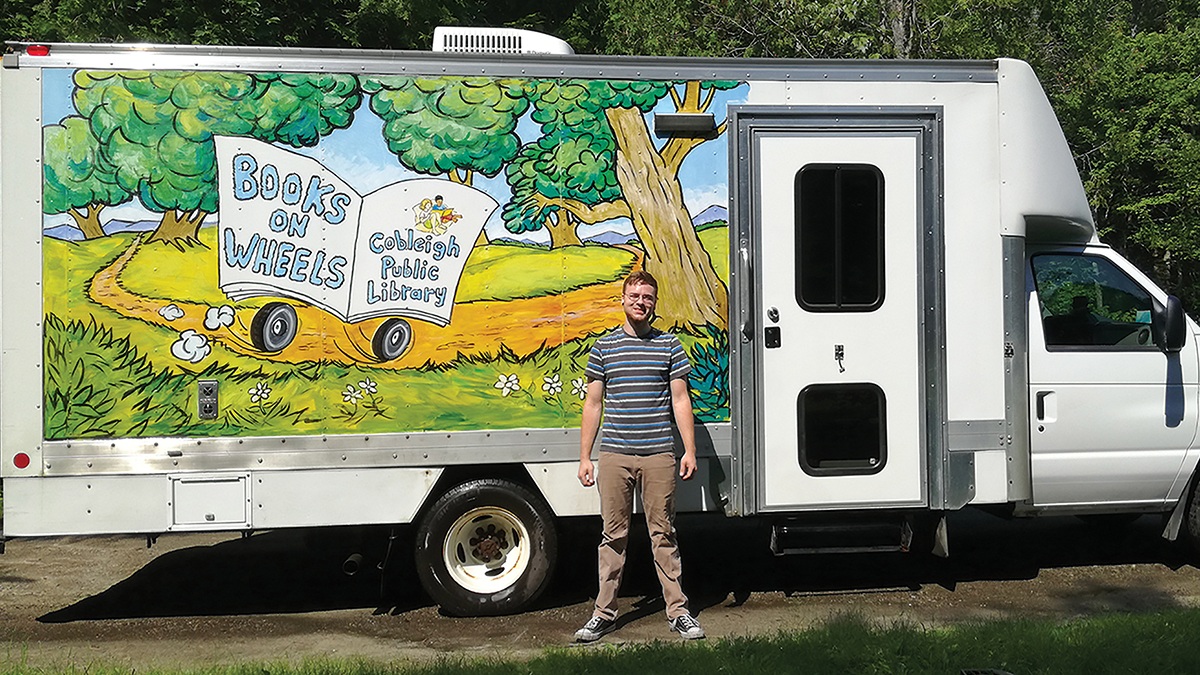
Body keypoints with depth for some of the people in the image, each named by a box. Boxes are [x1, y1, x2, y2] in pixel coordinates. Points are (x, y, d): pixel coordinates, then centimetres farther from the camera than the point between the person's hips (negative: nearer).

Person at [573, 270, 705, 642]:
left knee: (663, 533, 4)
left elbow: (680, 400, 8)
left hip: (658, 454, -1)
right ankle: (604, 613, 14)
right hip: (614, 454, 1)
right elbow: (593, 404, 10)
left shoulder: (669, 345, 8)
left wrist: (690, 451, 0)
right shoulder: (604, 346, 9)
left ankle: (678, 611, 13)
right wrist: (584, 457, 6)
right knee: (614, 534, 6)